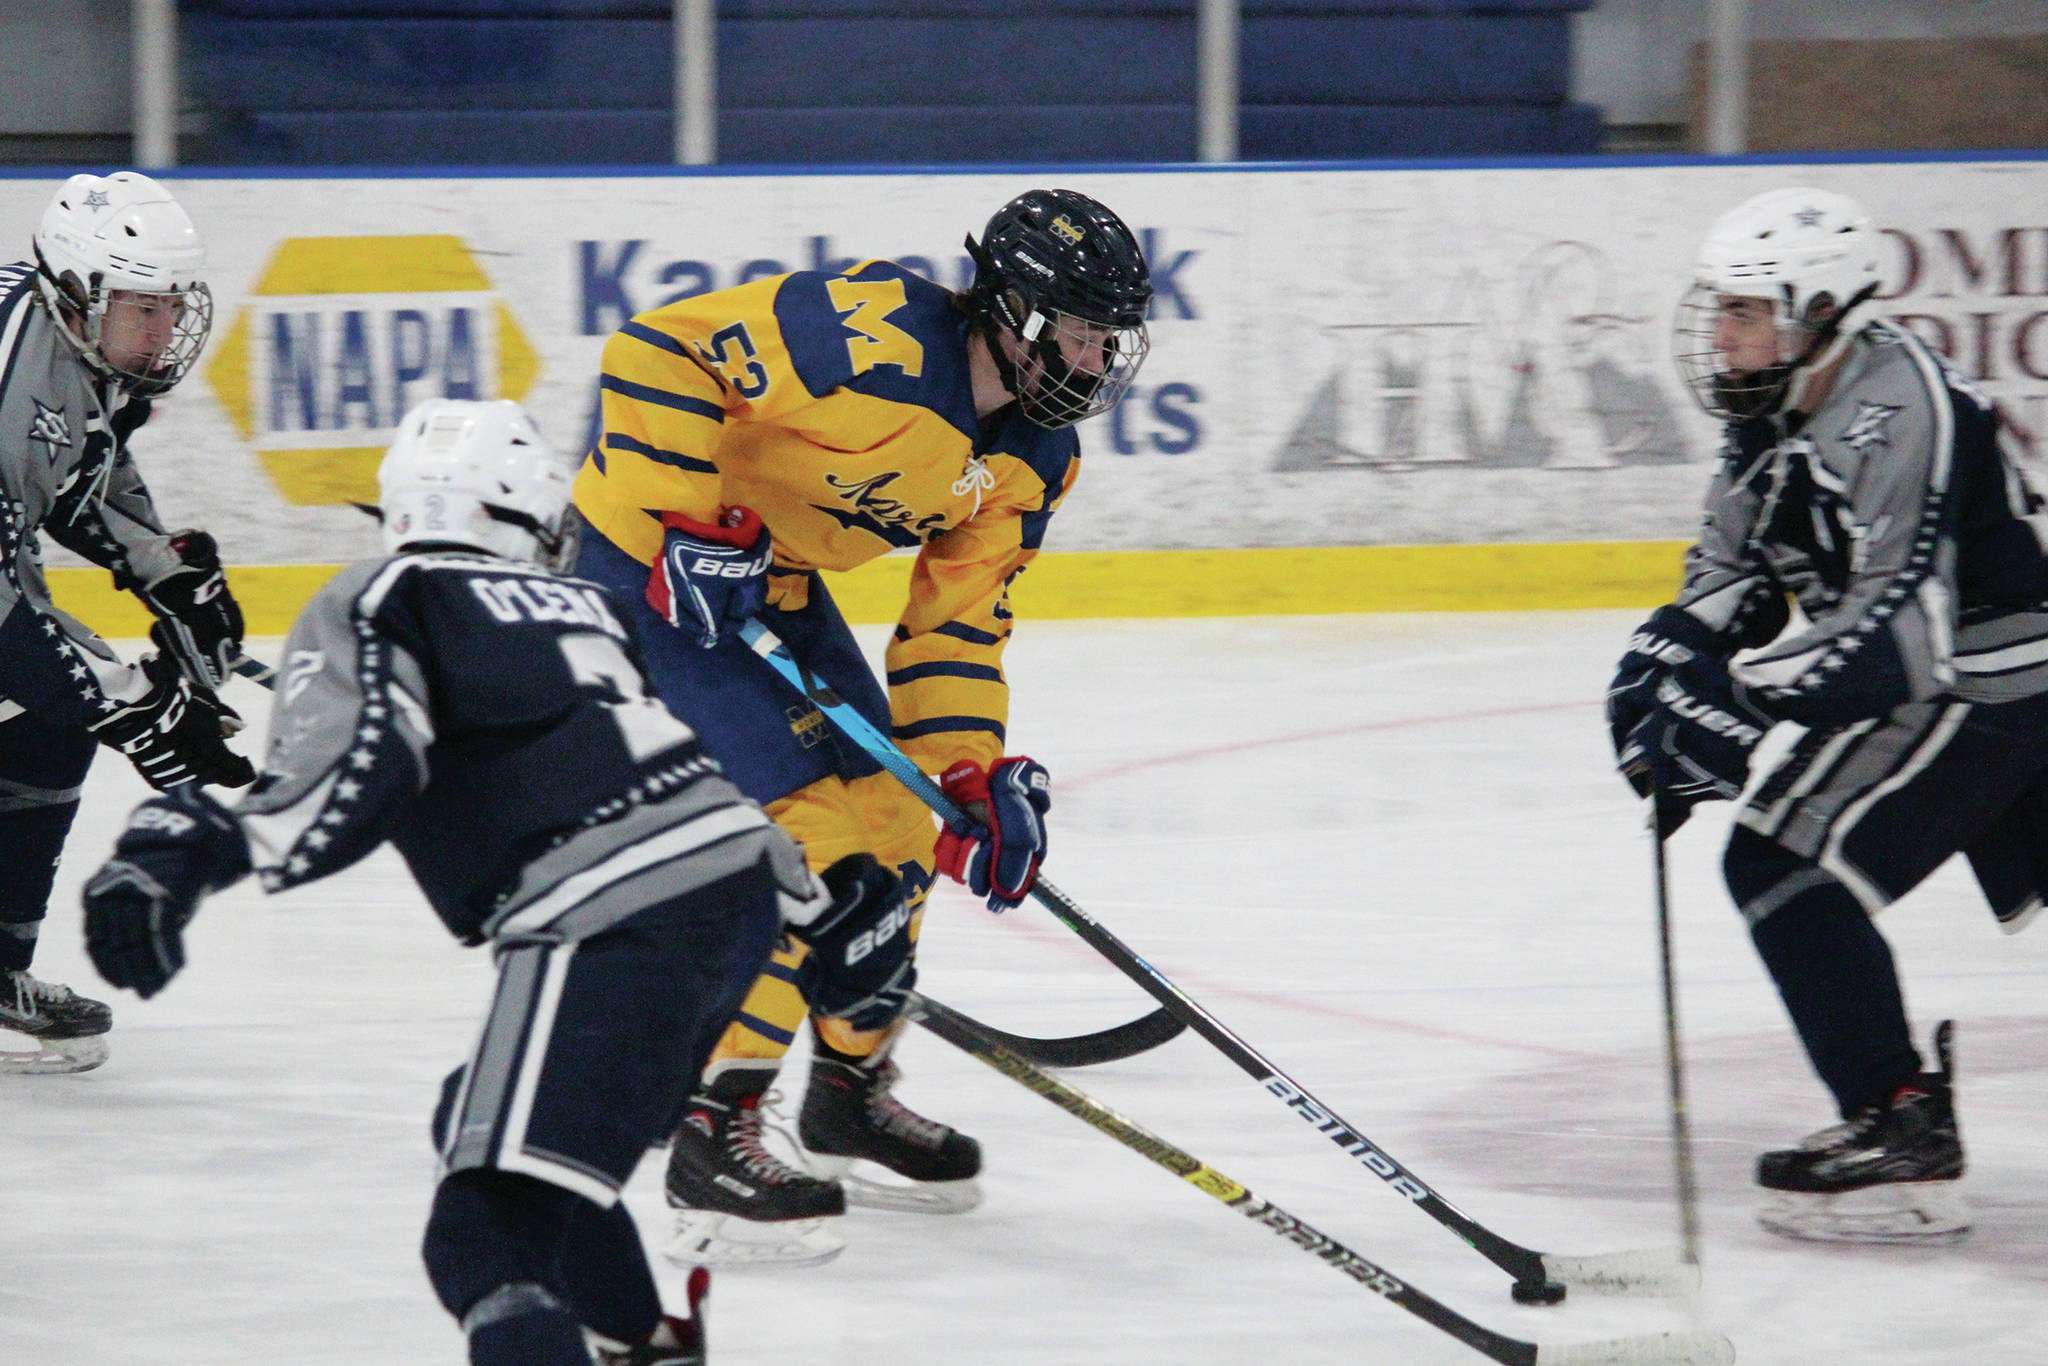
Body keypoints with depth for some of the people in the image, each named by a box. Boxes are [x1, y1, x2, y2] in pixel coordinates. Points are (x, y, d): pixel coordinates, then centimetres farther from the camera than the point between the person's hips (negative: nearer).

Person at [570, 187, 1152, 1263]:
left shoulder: (1035, 460, -1)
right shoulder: (876, 338, -29)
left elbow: (957, 617, 5)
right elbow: (661, 350, -28)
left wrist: (973, 772, -6)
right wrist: (689, 522, -30)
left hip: (778, 585, 10)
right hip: (654, 564, -10)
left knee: (892, 824, 12)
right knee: (807, 831, -17)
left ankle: (851, 1094, 31)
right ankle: (709, 1139, -12)